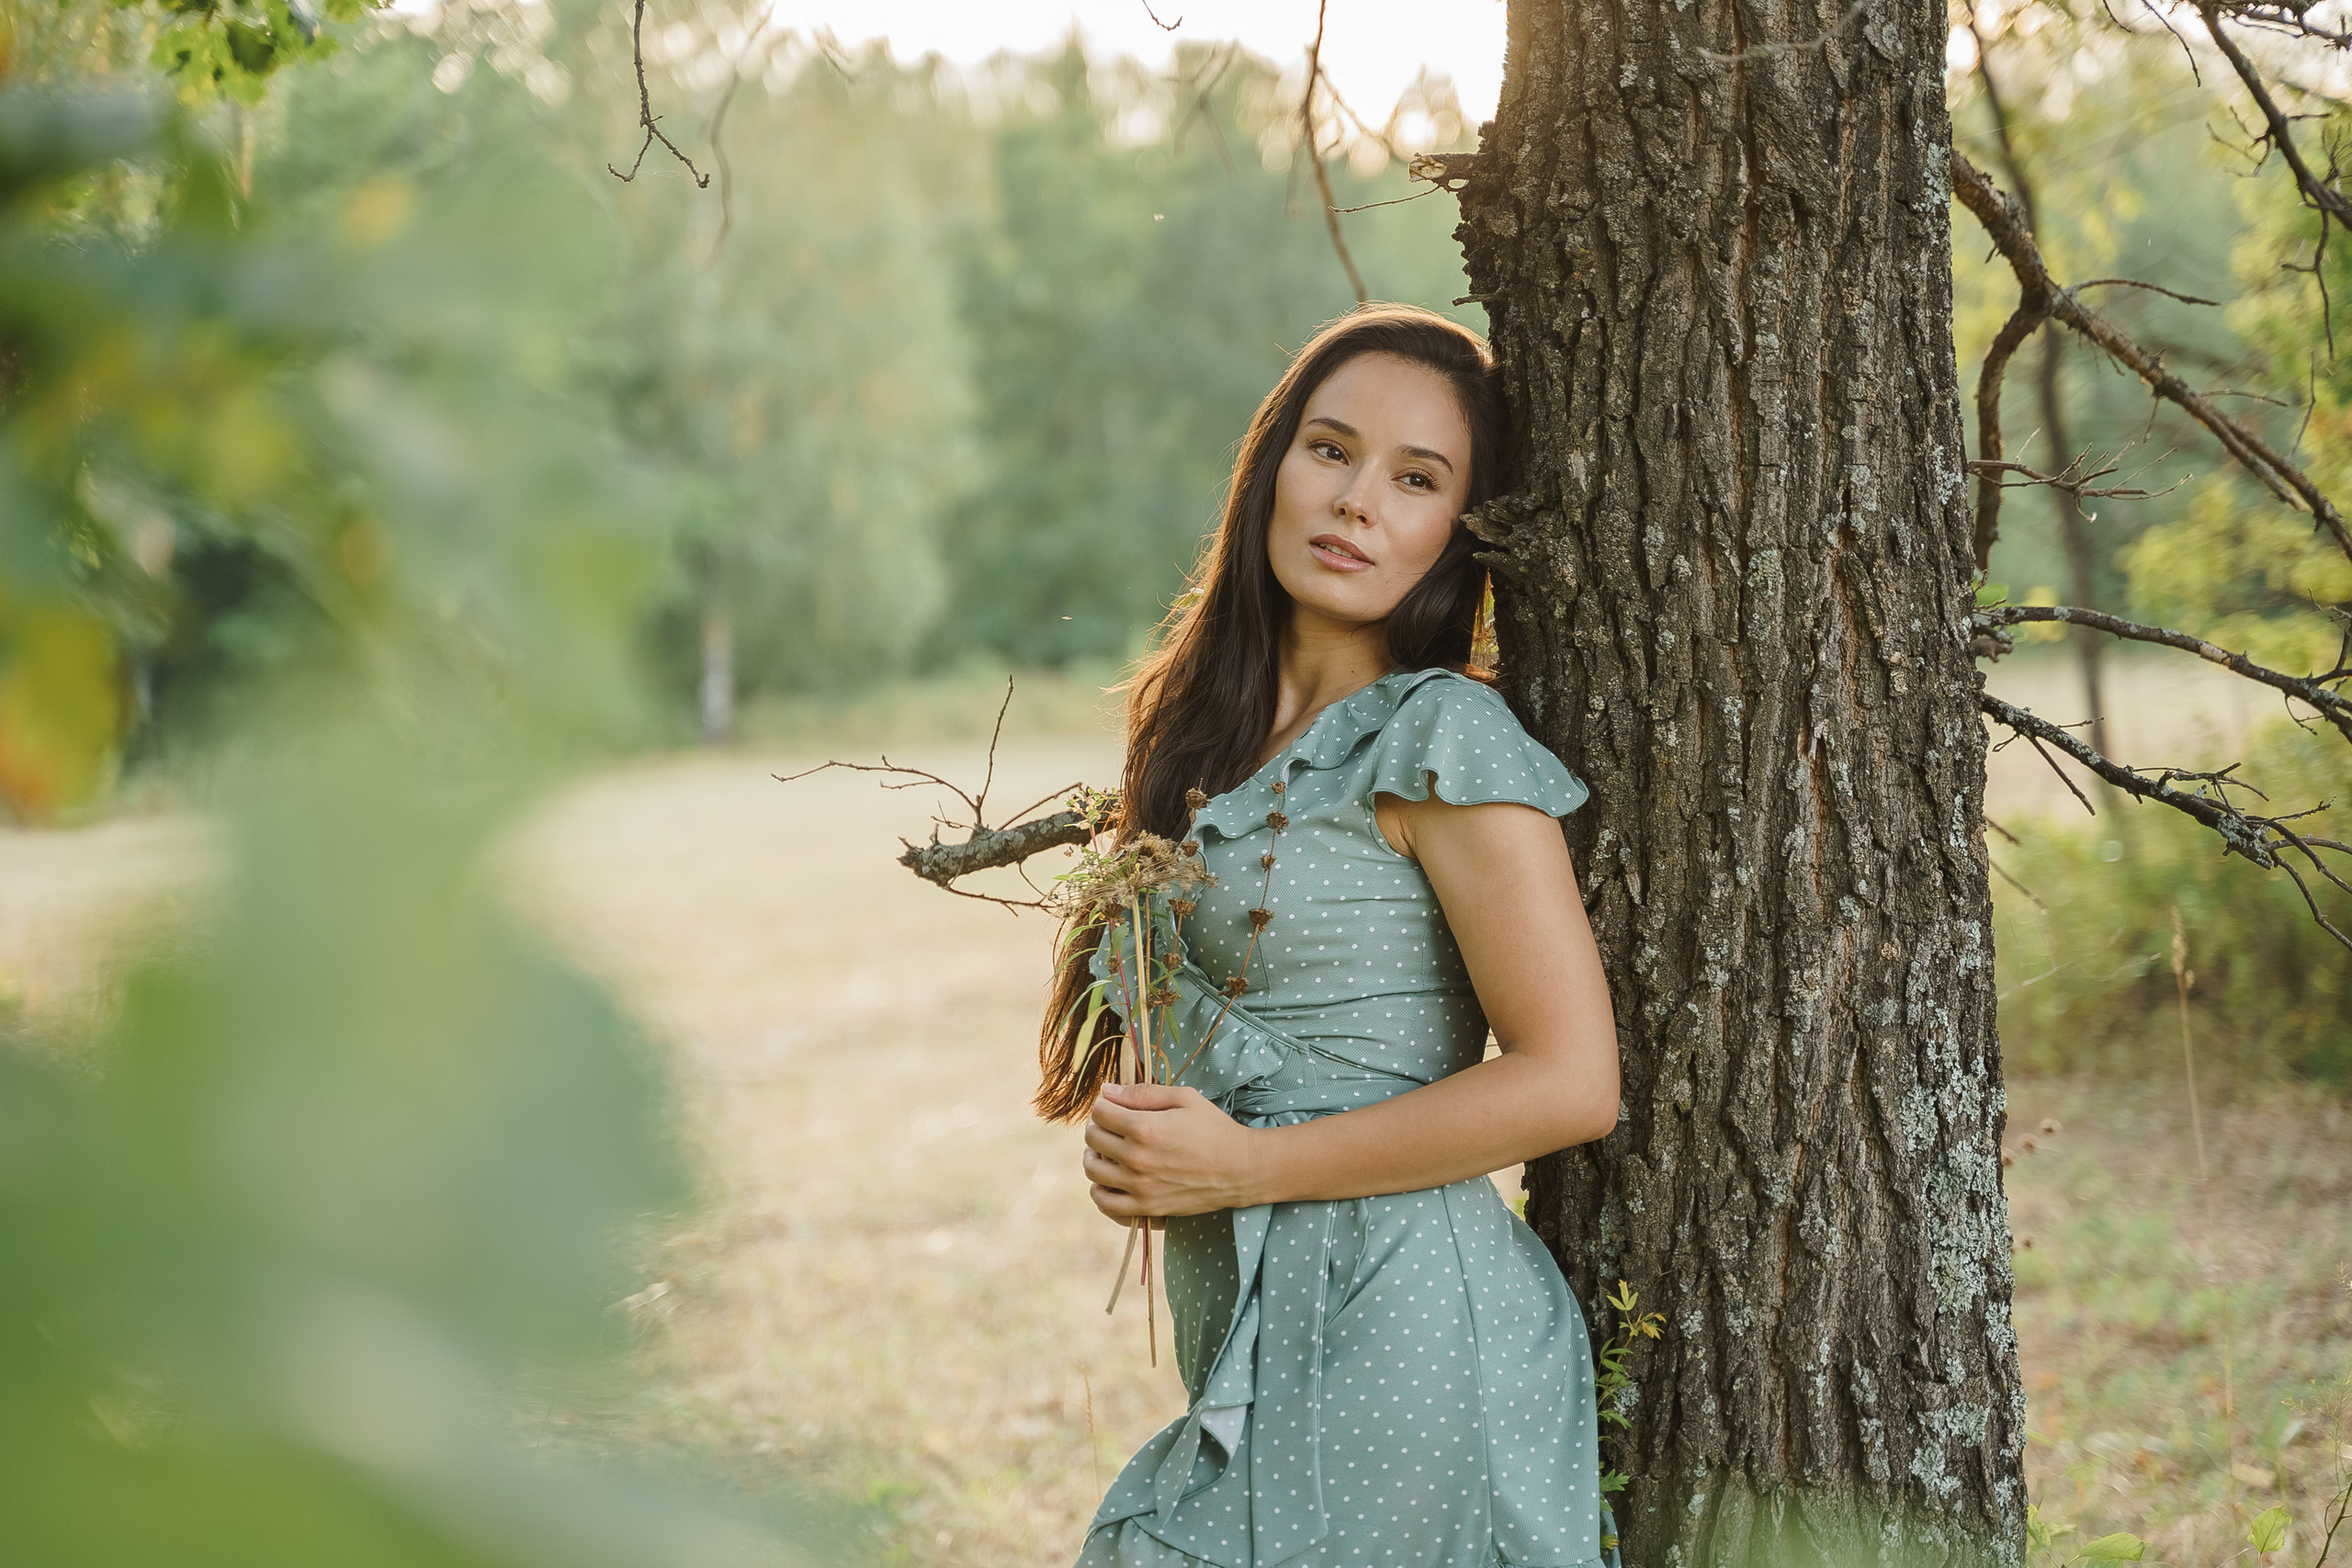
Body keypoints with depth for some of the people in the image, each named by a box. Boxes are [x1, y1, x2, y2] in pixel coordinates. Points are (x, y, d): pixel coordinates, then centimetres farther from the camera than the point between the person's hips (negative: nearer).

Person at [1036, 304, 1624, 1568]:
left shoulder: (1442, 736, -11)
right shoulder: (1224, 737, 12)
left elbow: (1569, 1081, -16)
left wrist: (1243, 1165, -14)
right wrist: (1145, 1152, 5)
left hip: (1395, 1345, -7)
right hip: (1254, 1361, 7)